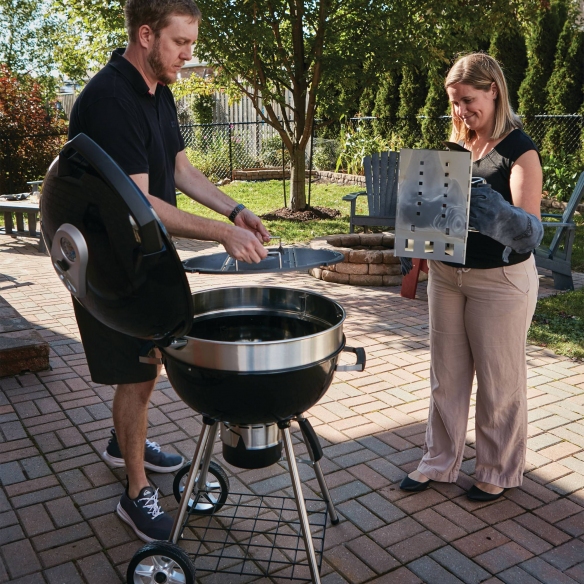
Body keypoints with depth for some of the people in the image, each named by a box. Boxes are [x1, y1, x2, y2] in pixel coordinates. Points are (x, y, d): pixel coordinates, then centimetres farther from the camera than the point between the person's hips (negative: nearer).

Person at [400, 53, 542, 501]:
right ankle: (439, 462, 29)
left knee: (499, 380, 8)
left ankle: (499, 472, 27)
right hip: (447, 273, 6)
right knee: (446, 375, 13)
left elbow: (531, 227, -21)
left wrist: (499, 214, -40)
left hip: (501, 279, -5)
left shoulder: (519, 149, -10)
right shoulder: (453, 145, 8)